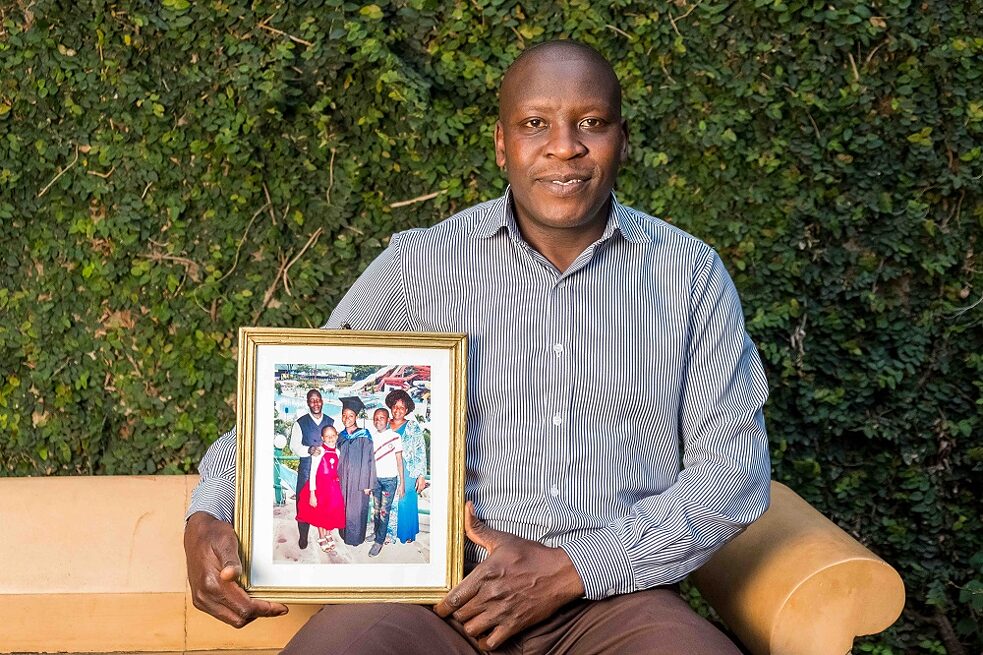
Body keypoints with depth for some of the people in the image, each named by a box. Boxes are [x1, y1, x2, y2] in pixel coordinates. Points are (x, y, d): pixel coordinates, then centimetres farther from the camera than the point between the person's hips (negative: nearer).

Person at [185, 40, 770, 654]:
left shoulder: (689, 273, 7)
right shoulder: (419, 264, 7)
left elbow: (734, 468, 2)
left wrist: (571, 570, -10)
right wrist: (208, 517, -10)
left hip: (615, 589, 0)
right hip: (437, 588, 0)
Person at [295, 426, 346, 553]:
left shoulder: (337, 452, 3)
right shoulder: (319, 452, -14)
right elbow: (312, 473, -15)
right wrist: (312, 494, -18)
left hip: (334, 486, 5)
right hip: (320, 486, -5)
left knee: (332, 513, 11)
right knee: (321, 513, 8)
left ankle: (328, 536, 31)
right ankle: (322, 539, 24)